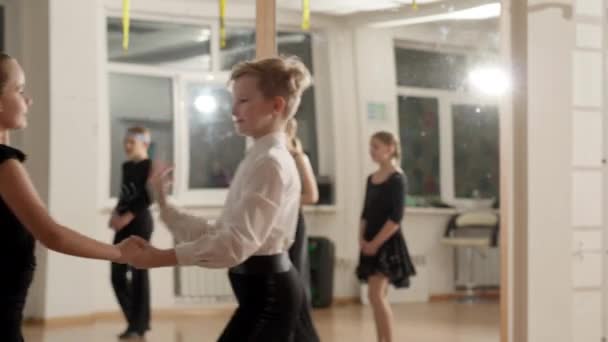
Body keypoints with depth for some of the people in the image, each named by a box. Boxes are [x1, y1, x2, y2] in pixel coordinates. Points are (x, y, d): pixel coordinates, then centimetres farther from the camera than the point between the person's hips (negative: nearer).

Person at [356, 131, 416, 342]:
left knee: (376, 295, -15)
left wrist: (376, 243, -17)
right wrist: (362, 239, -1)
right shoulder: (371, 179, 12)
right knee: (378, 296, 9)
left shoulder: (397, 178, -10)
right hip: (371, 245, 7)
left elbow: (396, 218, -16)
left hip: (387, 243, -7)